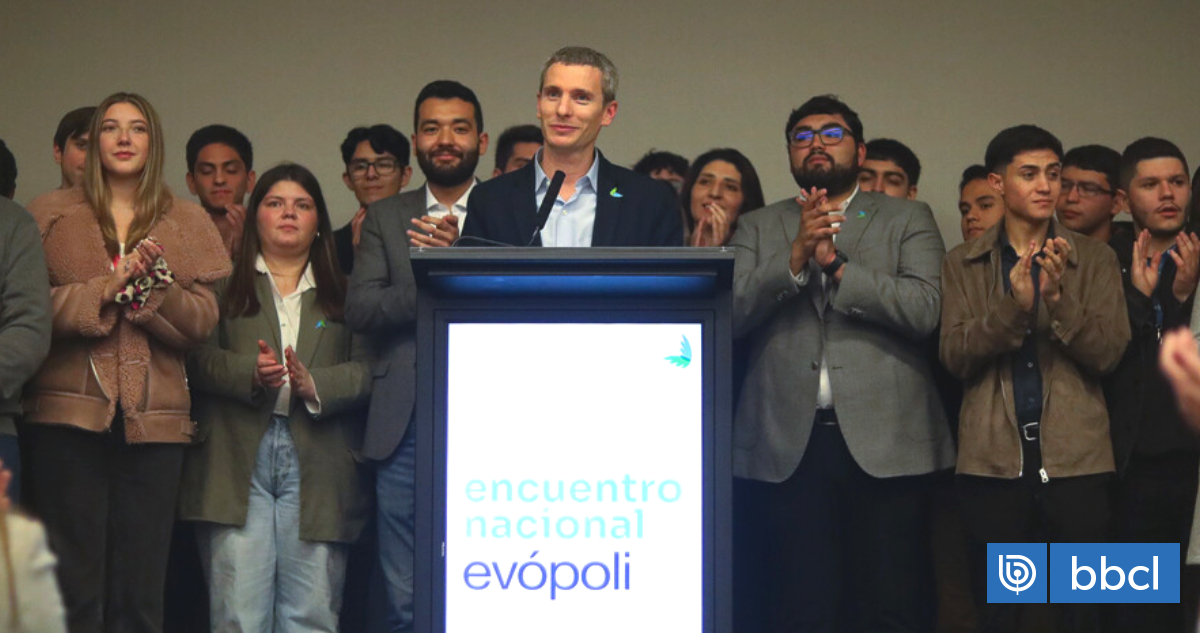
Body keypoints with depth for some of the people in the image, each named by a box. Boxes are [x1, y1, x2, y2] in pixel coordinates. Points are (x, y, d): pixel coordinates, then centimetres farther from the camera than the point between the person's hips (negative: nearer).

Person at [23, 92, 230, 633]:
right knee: (73, 586, -4)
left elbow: (201, 322, 5)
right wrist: (103, 291, -12)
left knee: (140, 589, 1)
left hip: (154, 420, 2)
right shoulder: (52, 214, 10)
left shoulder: (187, 224, 14)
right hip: (69, 414, -1)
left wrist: (154, 284, -12)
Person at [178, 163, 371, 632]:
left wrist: (315, 385, -12)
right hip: (239, 458, -1)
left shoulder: (344, 293, 18)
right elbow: (199, 359, 2)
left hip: (317, 465, 1)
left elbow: (367, 369, 5)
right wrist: (251, 373, -15)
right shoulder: (223, 286, 16)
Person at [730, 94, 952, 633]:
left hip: (883, 443, -1)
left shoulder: (908, 220, 12)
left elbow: (924, 309, -4)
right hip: (788, 445, 1)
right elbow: (729, 315, 1)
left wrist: (835, 264, -10)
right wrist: (794, 259, -11)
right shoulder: (757, 229, 17)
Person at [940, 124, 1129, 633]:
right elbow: (955, 357, -3)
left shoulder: (1095, 259, 7)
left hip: (1074, 455, 0)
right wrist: (1014, 305, -19)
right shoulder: (962, 264, 8)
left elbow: (1107, 352, -3)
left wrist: (1057, 297, -19)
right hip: (993, 457, 0)